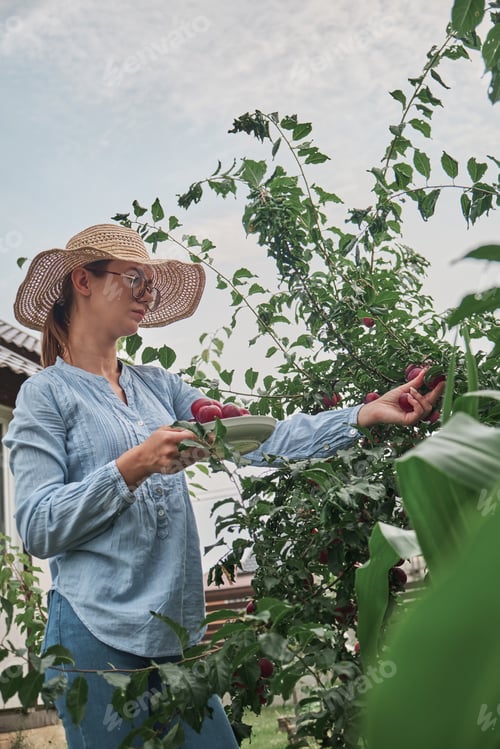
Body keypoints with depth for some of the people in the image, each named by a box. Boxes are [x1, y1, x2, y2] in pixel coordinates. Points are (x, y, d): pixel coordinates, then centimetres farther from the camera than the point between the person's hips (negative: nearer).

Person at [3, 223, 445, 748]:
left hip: (177, 631, 5)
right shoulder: (46, 394, -3)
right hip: (98, 637, -5)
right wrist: (132, 468, -19)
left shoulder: (160, 387, 13)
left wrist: (369, 414, -7)